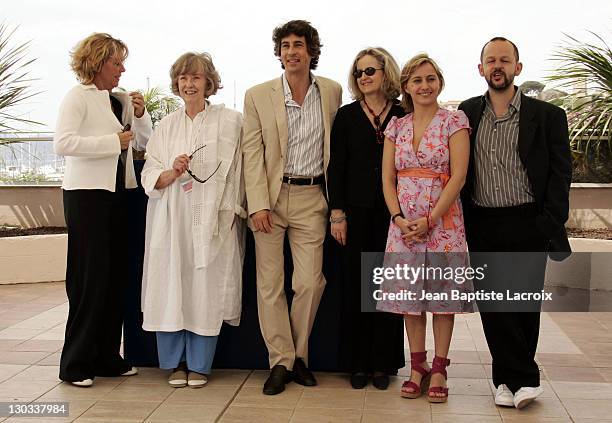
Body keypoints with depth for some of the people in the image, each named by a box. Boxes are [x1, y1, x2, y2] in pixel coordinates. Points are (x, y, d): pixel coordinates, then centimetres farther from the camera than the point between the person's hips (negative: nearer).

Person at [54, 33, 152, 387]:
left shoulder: (121, 99, 13)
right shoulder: (78, 97, -6)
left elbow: (144, 142, 17)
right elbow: (62, 143, -19)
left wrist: (140, 115, 0)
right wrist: (114, 142, -17)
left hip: (118, 194, 7)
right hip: (87, 194, -7)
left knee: (116, 277, 9)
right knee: (91, 278, -5)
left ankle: (107, 357, 20)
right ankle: (77, 363, 6)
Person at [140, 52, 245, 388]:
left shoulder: (230, 121, 3)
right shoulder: (166, 126, 12)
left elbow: (239, 171, 0)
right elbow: (149, 178, 7)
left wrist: (234, 210, -7)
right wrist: (172, 173, -12)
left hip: (213, 218, -2)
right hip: (172, 220, 3)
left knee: (206, 289, -1)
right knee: (172, 286, 3)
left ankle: (199, 364, 15)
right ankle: (176, 363, 18)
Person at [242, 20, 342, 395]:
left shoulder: (332, 92, 6)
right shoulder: (259, 95, 1)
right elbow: (252, 152, -2)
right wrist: (258, 204, -11)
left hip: (311, 198, 1)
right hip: (271, 196, 0)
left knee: (310, 283, -1)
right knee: (270, 284, 1)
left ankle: (299, 356, 18)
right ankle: (281, 361, 12)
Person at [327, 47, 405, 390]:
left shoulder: (403, 115, 5)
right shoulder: (347, 116, 6)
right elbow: (336, 166, 3)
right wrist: (338, 213, -4)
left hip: (393, 211, 0)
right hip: (358, 210, 0)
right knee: (356, 283, 4)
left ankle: (383, 362, 15)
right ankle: (358, 362, 14)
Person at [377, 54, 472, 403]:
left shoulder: (455, 121, -2)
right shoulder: (396, 126, 10)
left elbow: (458, 176, -9)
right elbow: (388, 178, 7)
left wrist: (429, 220, -15)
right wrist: (399, 219, -7)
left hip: (443, 220, -3)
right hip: (403, 223, 4)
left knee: (443, 292, 2)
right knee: (410, 293, 6)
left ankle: (439, 370, 12)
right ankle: (418, 367, 17)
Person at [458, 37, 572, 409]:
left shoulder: (547, 116, 1)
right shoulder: (468, 113, 9)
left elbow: (560, 173, 0)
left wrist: (550, 225, -10)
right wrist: (462, 221, 4)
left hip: (527, 225, -2)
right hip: (483, 228, 2)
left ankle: (510, 378, 18)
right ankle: (523, 379, 14)